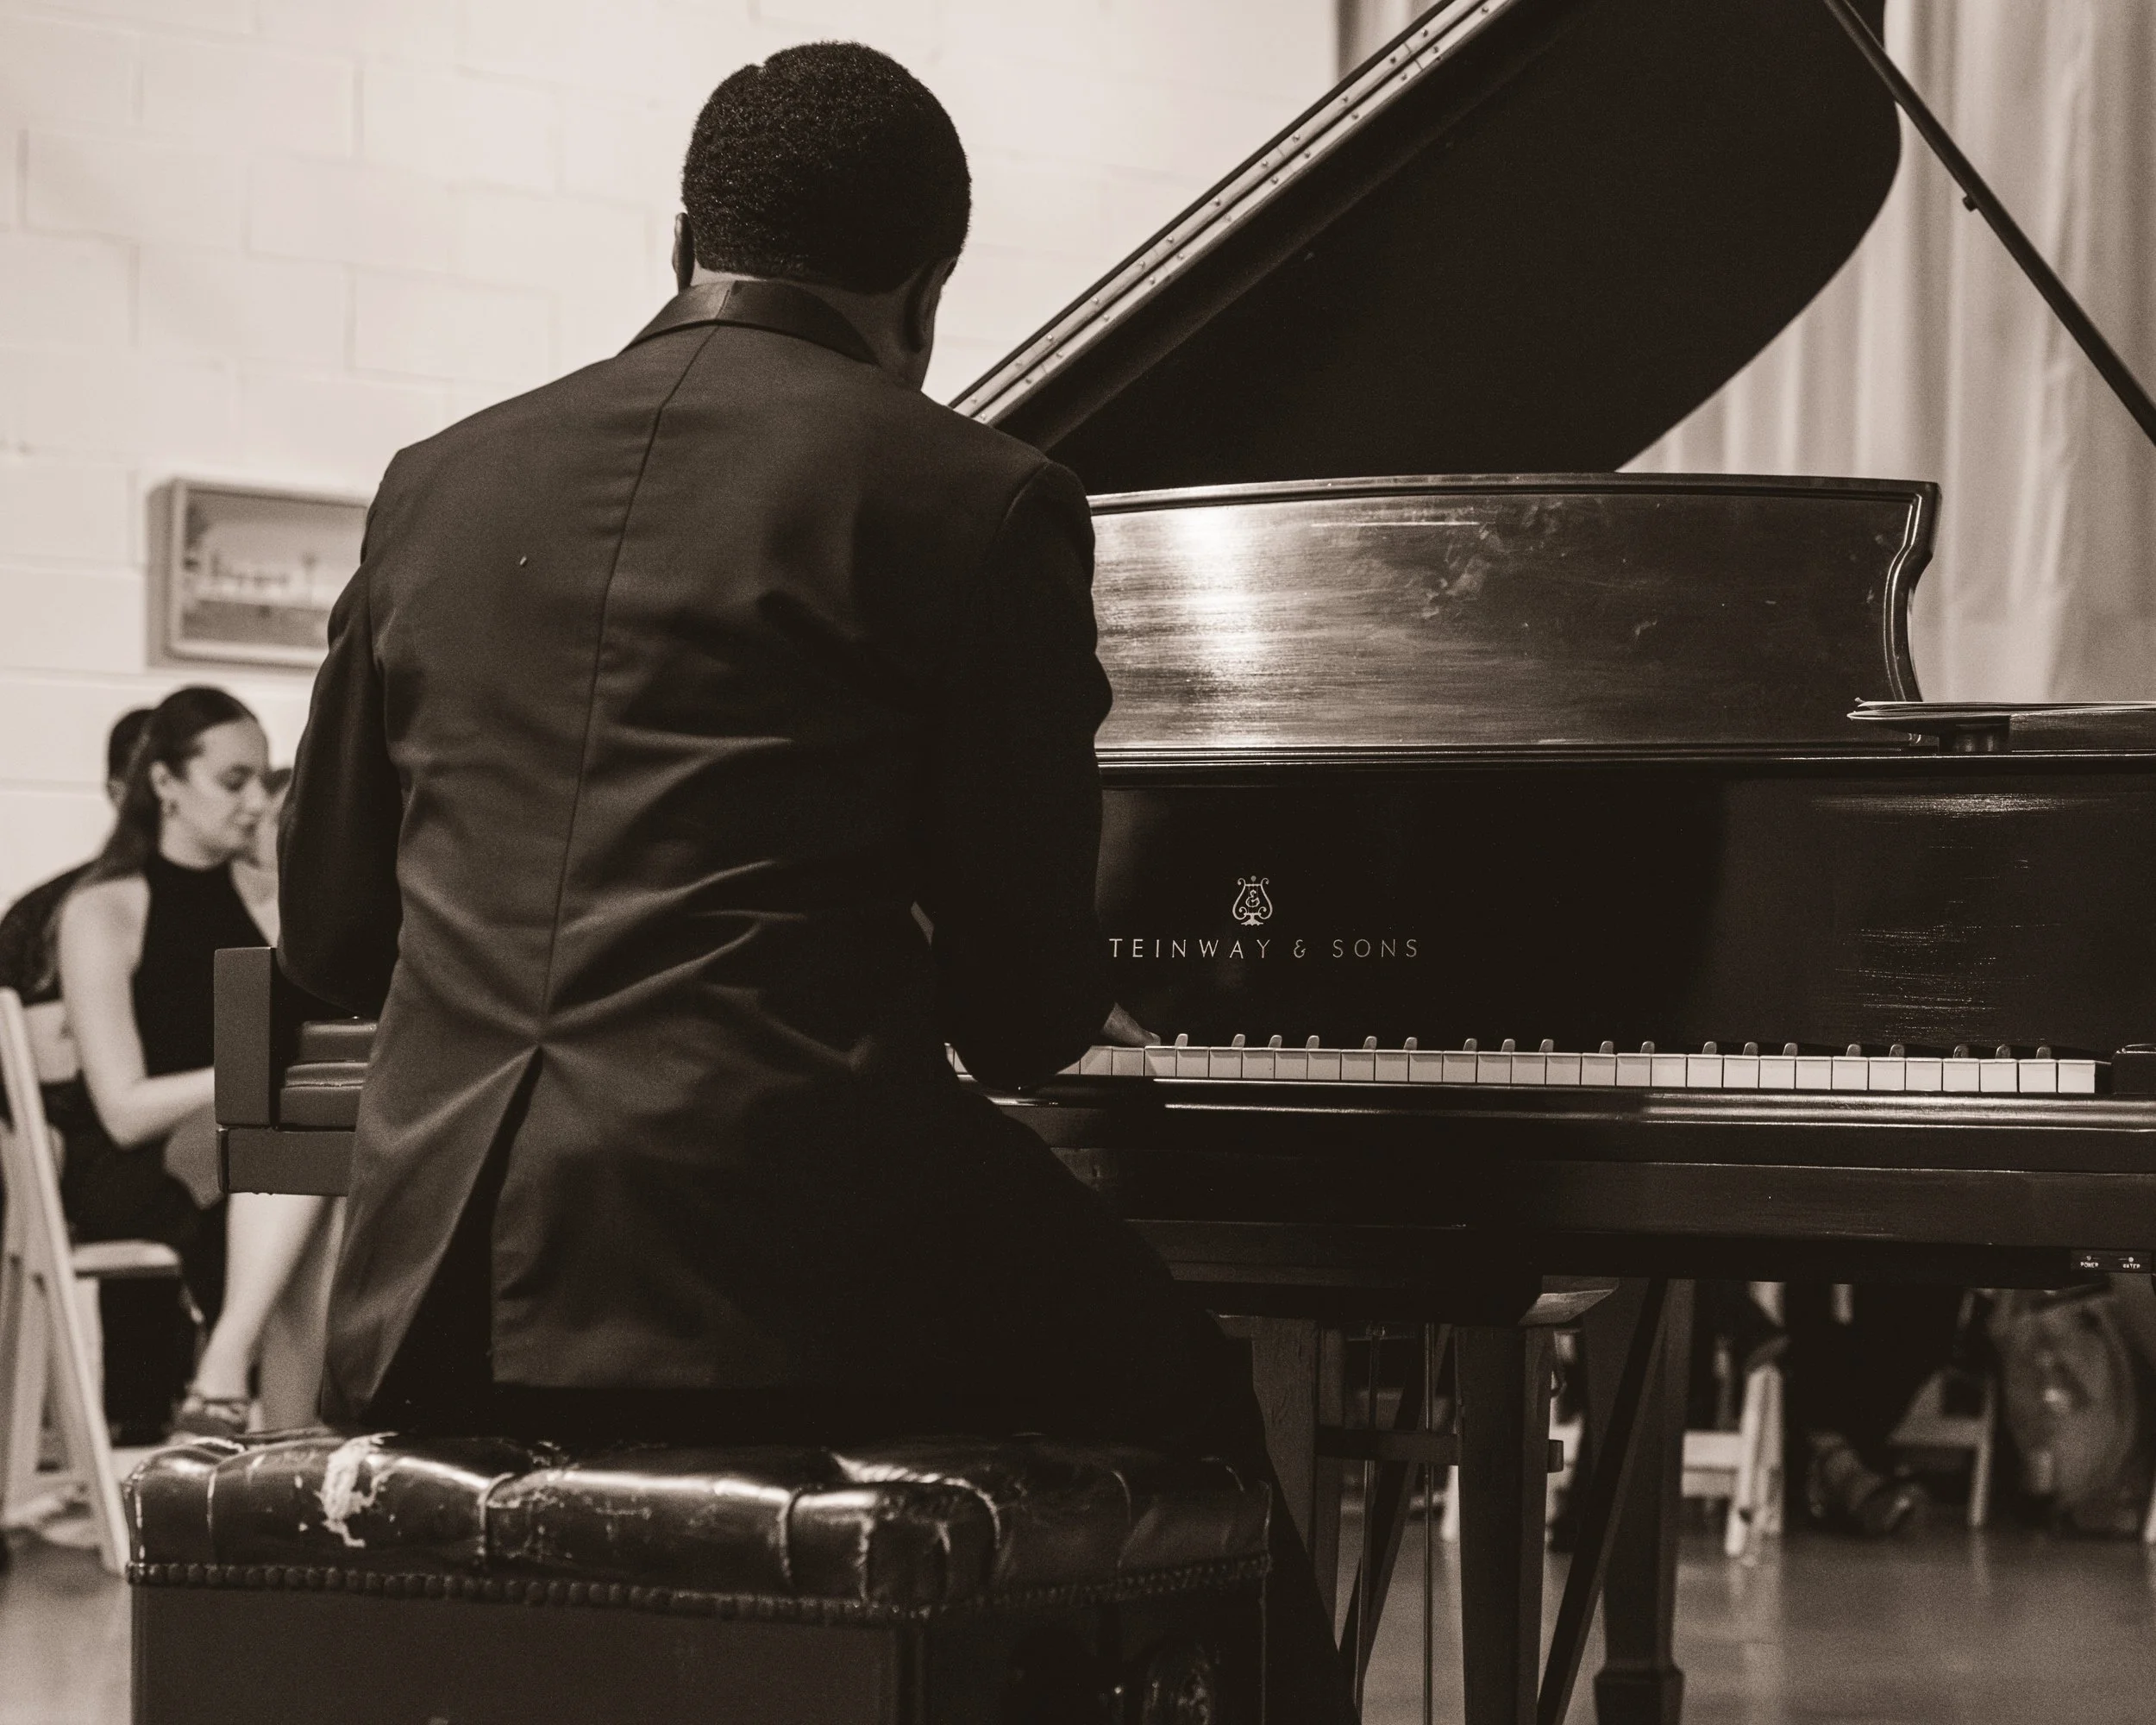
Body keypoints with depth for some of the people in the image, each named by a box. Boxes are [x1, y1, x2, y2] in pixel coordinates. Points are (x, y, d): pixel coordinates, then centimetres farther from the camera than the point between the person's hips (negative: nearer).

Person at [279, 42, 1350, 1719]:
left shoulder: (442, 483, 14)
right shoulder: (976, 500, -1)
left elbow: (333, 933, 19)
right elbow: (1027, 1005, 1)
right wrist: (1050, 1021, 24)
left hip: (432, 1302, 6)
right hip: (782, 1265, -6)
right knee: (1191, 1418, 19)